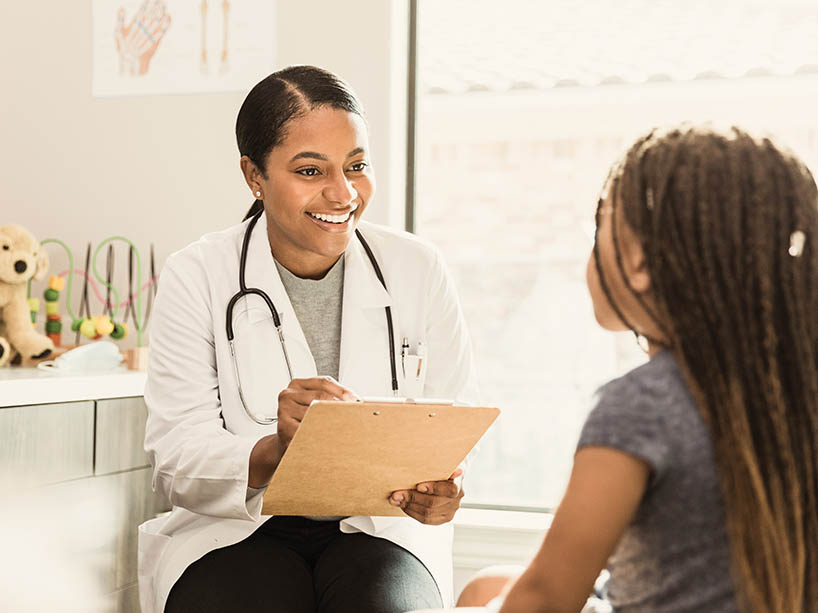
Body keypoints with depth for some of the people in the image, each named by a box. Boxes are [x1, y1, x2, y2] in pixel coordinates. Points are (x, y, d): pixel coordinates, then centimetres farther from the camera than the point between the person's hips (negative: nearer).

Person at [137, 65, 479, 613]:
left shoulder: (418, 270, 3)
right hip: (235, 531, -1)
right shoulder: (197, 278, -3)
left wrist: (439, 487, -21)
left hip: (379, 530, 2)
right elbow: (178, 460, -10)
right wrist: (275, 453, -31)